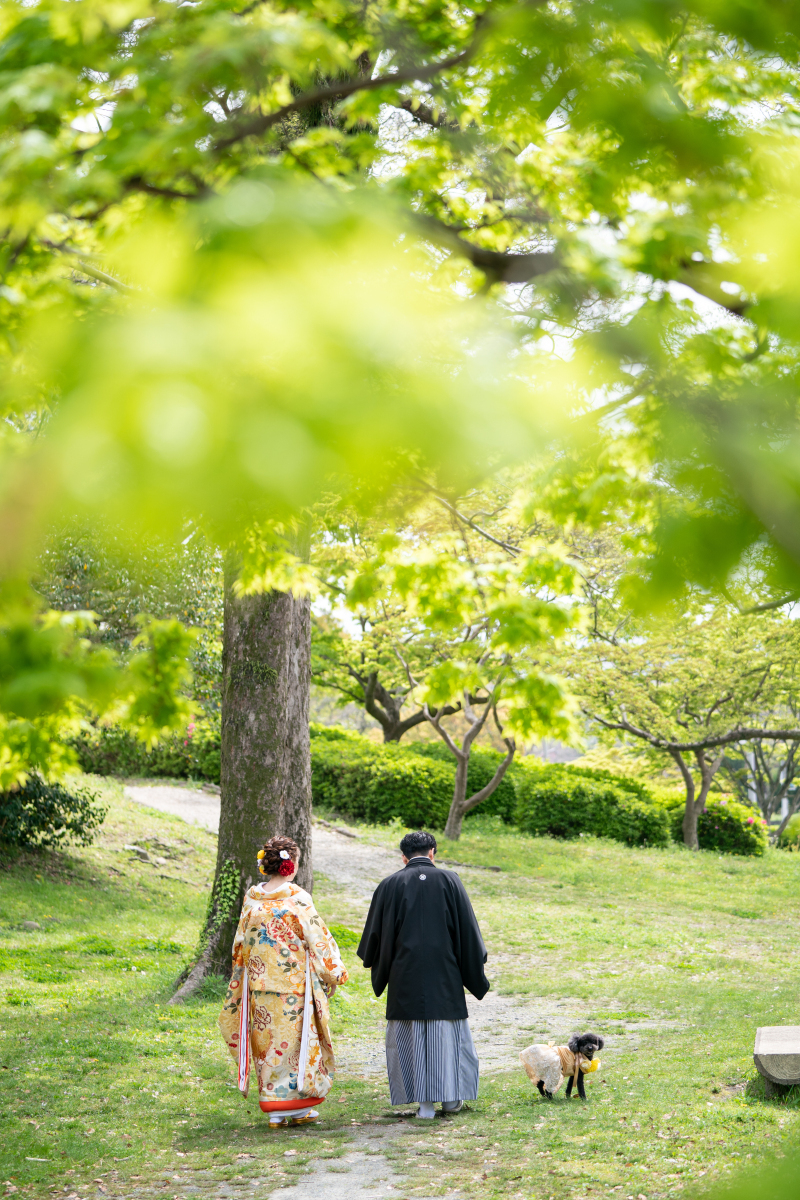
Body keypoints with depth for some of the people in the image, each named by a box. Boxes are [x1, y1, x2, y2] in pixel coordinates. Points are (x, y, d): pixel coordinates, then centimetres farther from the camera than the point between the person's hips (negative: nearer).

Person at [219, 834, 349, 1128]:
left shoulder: (252, 898, 1)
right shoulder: (297, 898, -13)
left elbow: (240, 944, 9)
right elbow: (317, 938, -7)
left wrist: (242, 979, 22)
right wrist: (335, 971, 6)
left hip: (259, 984, 4)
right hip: (293, 985, -4)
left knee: (267, 1040, 10)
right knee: (296, 1039, 6)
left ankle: (274, 1110, 13)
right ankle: (297, 1107, 8)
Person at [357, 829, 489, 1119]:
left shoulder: (390, 886, -1)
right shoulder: (449, 881, -1)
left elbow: (376, 934, 5)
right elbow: (467, 929, 1)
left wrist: (379, 968, 24)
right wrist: (474, 972, 11)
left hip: (405, 975, 0)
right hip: (444, 973, 0)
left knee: (410, 1036, 6)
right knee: (447, 1032, 11)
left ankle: (424, 1103, 4)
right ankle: (451, 1097, 17)